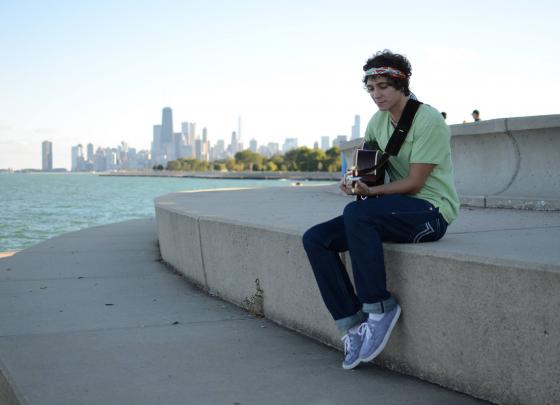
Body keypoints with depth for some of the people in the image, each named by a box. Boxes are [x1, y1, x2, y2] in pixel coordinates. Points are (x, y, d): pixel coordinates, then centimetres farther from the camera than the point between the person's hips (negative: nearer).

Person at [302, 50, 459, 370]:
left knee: (357, 213, -35)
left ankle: (380, 308, -23)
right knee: (316, 239, -10)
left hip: (431, 211, -8)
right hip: (396, 211, 8)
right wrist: (354, 181, -10)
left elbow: (414, 183, -16)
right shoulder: (378, 121, 11)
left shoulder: (429, 121, -12)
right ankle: (353, 325, -10)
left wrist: (370, 191, -25)